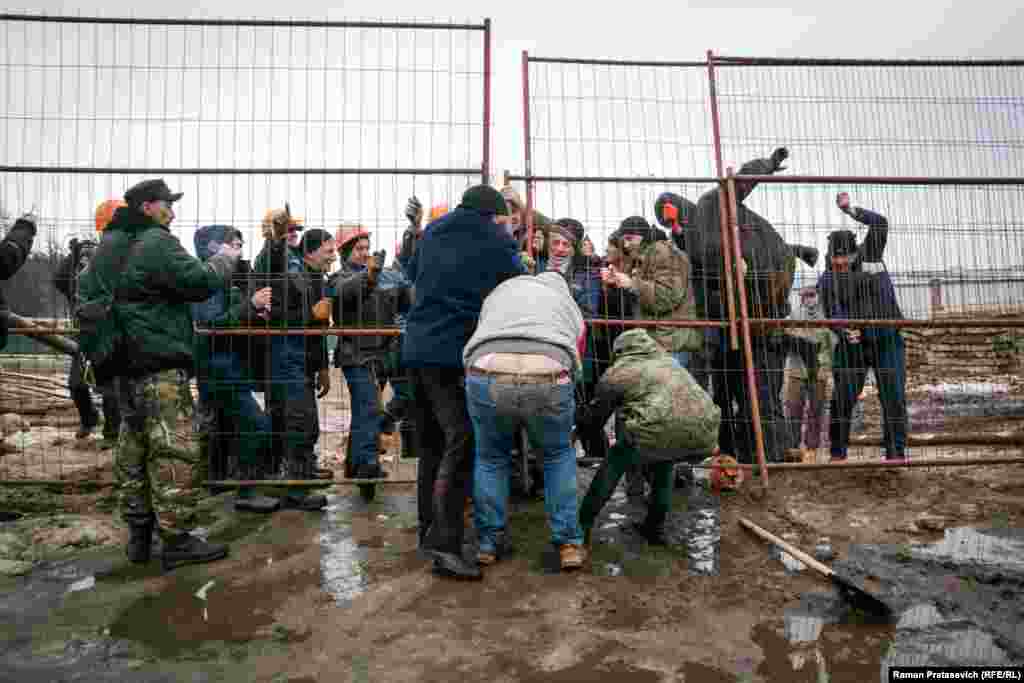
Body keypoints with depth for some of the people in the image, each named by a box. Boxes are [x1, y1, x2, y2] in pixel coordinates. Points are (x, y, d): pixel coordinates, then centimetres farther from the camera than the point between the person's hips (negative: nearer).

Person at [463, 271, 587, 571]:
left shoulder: (500, 289, 36)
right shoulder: (571, 307, 35)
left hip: (487, 375, 0)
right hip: (548, 376, 0)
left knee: (490, 457, 27)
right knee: (559, 455, 28)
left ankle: (489, 543, 31)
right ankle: (569, 543, 29)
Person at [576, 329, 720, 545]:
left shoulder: (615, 374, 15)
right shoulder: (668, 361, 31)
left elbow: (594, 417, 21)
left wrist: (577, 427, 42)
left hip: (660, 430, -5)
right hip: (702, 433, 5)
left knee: (616, 460, 19)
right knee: (664, 459, 34)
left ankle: (583, 526, 24)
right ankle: (655, 528, 35)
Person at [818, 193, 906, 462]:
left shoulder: (869, 253, -4)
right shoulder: (826, 280, -6)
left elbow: (880, 223, -19)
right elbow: (833, 315, -15)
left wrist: (850, 209, -29)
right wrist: (846, 330, -35)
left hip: (887, 340, 0)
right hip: (852, 343, 0)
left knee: (893, 397, -2)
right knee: (842, 399, -2)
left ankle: (896, 452, 7)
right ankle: (837, 454, 8)